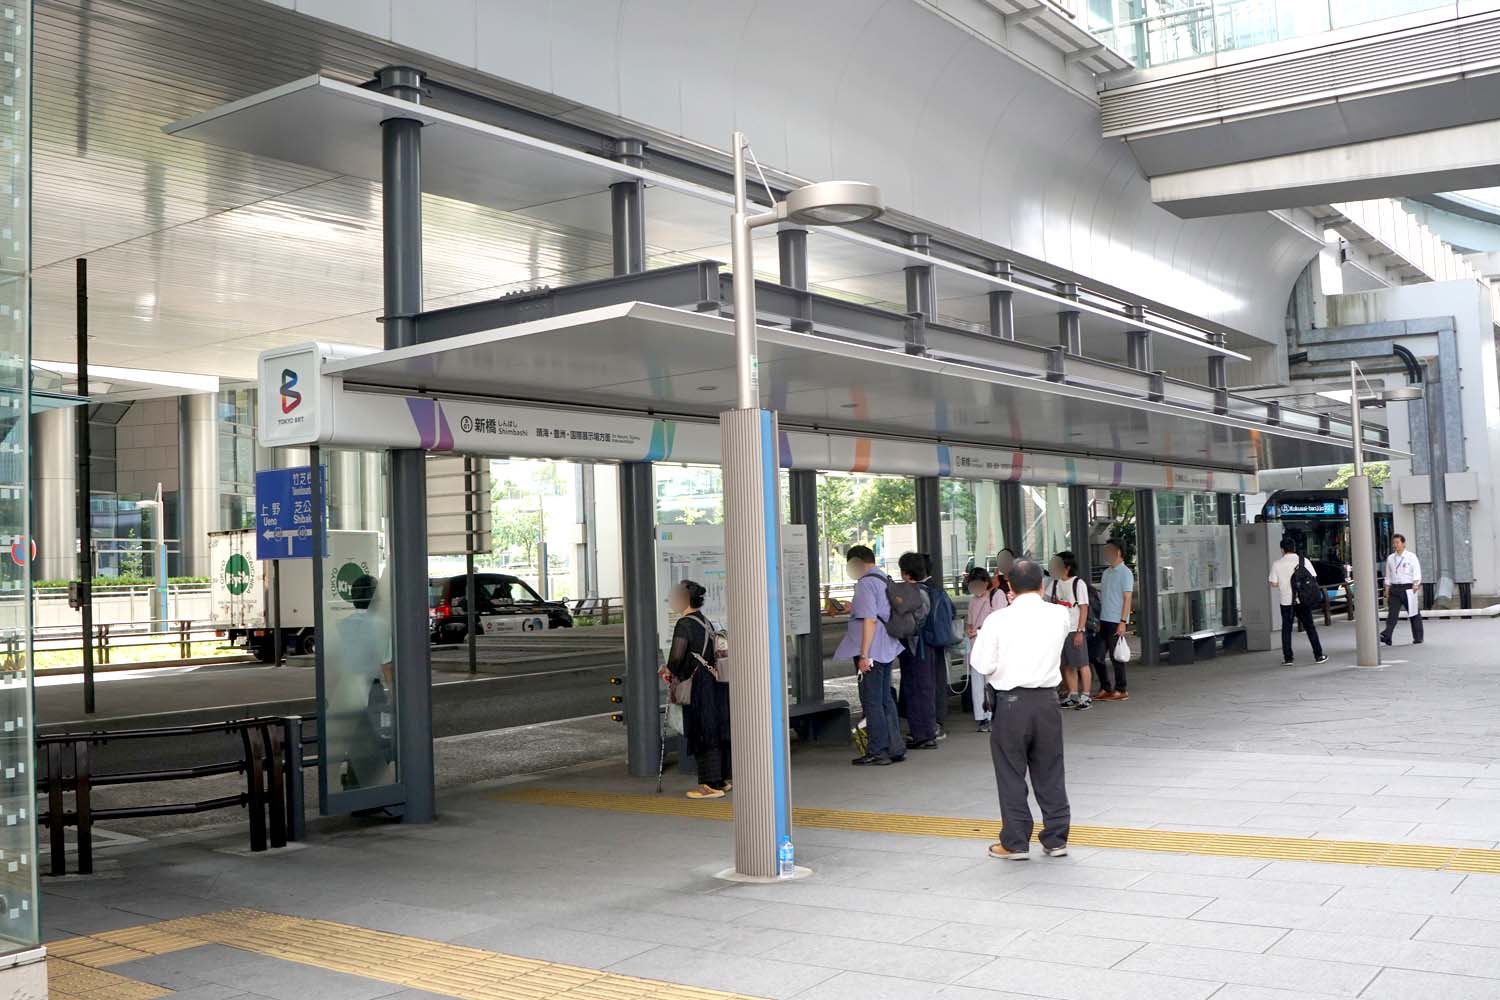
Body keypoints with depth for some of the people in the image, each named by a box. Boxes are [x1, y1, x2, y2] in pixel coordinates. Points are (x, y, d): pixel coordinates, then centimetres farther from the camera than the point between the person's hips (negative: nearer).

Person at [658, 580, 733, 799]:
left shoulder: (684, 624, -14)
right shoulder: (705, 621, 13)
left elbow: (677, 656, -21)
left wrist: (670, 671, 0)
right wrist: (672, 670, 21)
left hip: (698, 686, -8)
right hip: (713, 681, 8)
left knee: (703, 734, -3)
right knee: (717, 732, 14)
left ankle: (711, 784, 1)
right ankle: (724, 778, 22)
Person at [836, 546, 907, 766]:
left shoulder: (865, 584, -14)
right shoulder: (886, 581, 12)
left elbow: (869, 620, -20)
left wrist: (864, 655, -19)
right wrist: (855, 609, 26)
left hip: (872, 651, -9)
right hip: (888, 649, 9)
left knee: (872, 702, -1)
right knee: (886, 699, 15)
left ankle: (878, 751, 2)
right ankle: (895, 749, 19)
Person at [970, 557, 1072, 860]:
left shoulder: (998, 620, -12)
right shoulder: (1059, 615, -2)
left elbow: (982, 664, -10)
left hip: (1011, 702, -3)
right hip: (1047, 700, 3)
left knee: (1011, 773, 8)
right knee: (1050, 773, 13)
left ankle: (1015, 843, 12)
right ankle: (1056, 839, 19)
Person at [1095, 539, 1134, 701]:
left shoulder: (1125, 573, -7)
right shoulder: (1106, 572, 15)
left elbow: (1128, 599, -12)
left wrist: (1123, 622, -18)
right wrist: (1097, 620, 12)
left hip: (1116, 621, -7)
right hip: (1104, 621, 7)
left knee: (1115, 656, -2)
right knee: (1098, 656, 7)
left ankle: (1121, 691, 8)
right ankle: (1105, 688, 17)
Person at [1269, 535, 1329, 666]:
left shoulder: (1277, 564, -6)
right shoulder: (1304, 561, -4)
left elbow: (1274, 583, -6)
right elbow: (1313, 578, -3)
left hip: (1286, 601, -1)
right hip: (1303, 600, 1)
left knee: (1286, 629, 8)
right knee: (1310, 627, 10)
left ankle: (1287, 658, 6)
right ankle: (1318, 655, 11)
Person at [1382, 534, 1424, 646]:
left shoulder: (1411, 557, 0)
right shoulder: (1390, 558, 11)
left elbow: (1417, 575, -3)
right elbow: (1388, 577, 14)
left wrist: (1414, 588, -12)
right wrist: (1387, 592, 8)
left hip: (1408, 588, -3)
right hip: (1394, 589, 3)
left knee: (1414, 614, 6)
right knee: (1392, 613, -10)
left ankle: (1418, 638, 16)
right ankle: (1387, 636, -21)